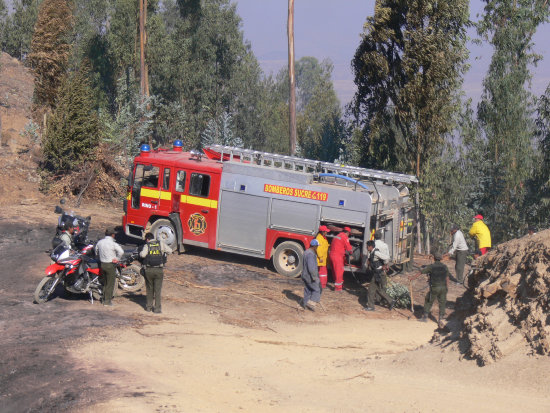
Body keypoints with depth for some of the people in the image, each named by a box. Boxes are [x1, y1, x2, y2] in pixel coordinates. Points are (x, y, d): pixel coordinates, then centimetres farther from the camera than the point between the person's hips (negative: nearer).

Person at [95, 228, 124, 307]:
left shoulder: (99, 242, 3)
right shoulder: (113, 243, -18)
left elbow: (96, 251, 16)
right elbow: (121, 251, -26)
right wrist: (117, 259, -11)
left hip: (102, 264, 7)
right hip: (110, 265, -7)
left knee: (105, 282, 20)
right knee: (110, 284, 2)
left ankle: (105, 298, 26)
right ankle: (107, 301, 4)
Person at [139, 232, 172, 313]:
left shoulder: (147, 245, 0)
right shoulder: (161, 243, 5)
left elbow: (143, 254, -17)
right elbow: (169, 251, 3)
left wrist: (140, 253, 6)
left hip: (148, 270, 0)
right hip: (159, 270, 0)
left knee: (149, 289, 16)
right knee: (157, 290, 3)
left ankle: (149, 306, 22)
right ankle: (157, 308, 0)